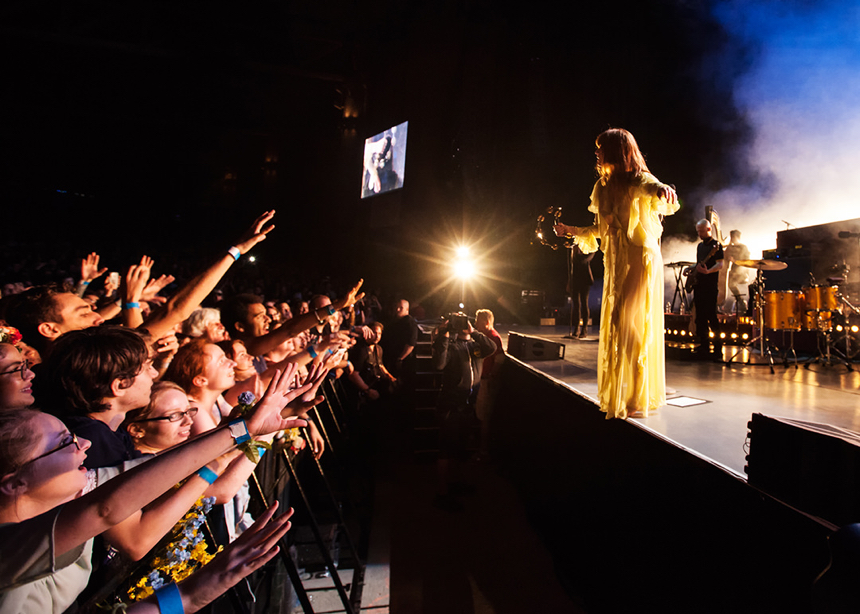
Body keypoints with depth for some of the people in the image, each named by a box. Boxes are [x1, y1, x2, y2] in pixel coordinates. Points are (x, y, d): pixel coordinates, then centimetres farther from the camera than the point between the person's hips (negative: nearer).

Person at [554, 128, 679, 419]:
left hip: (640, 261, -7)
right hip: (615, 264, 7)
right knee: (613, 328, 11)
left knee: (631, 329, -8)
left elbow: (655, 189, -31)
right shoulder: (604, 186, 13)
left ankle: (637, 401, 4)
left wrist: (663, 192, -53)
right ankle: (618, 396, 25)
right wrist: (571, 231, 17)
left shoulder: (639, 181, -8)